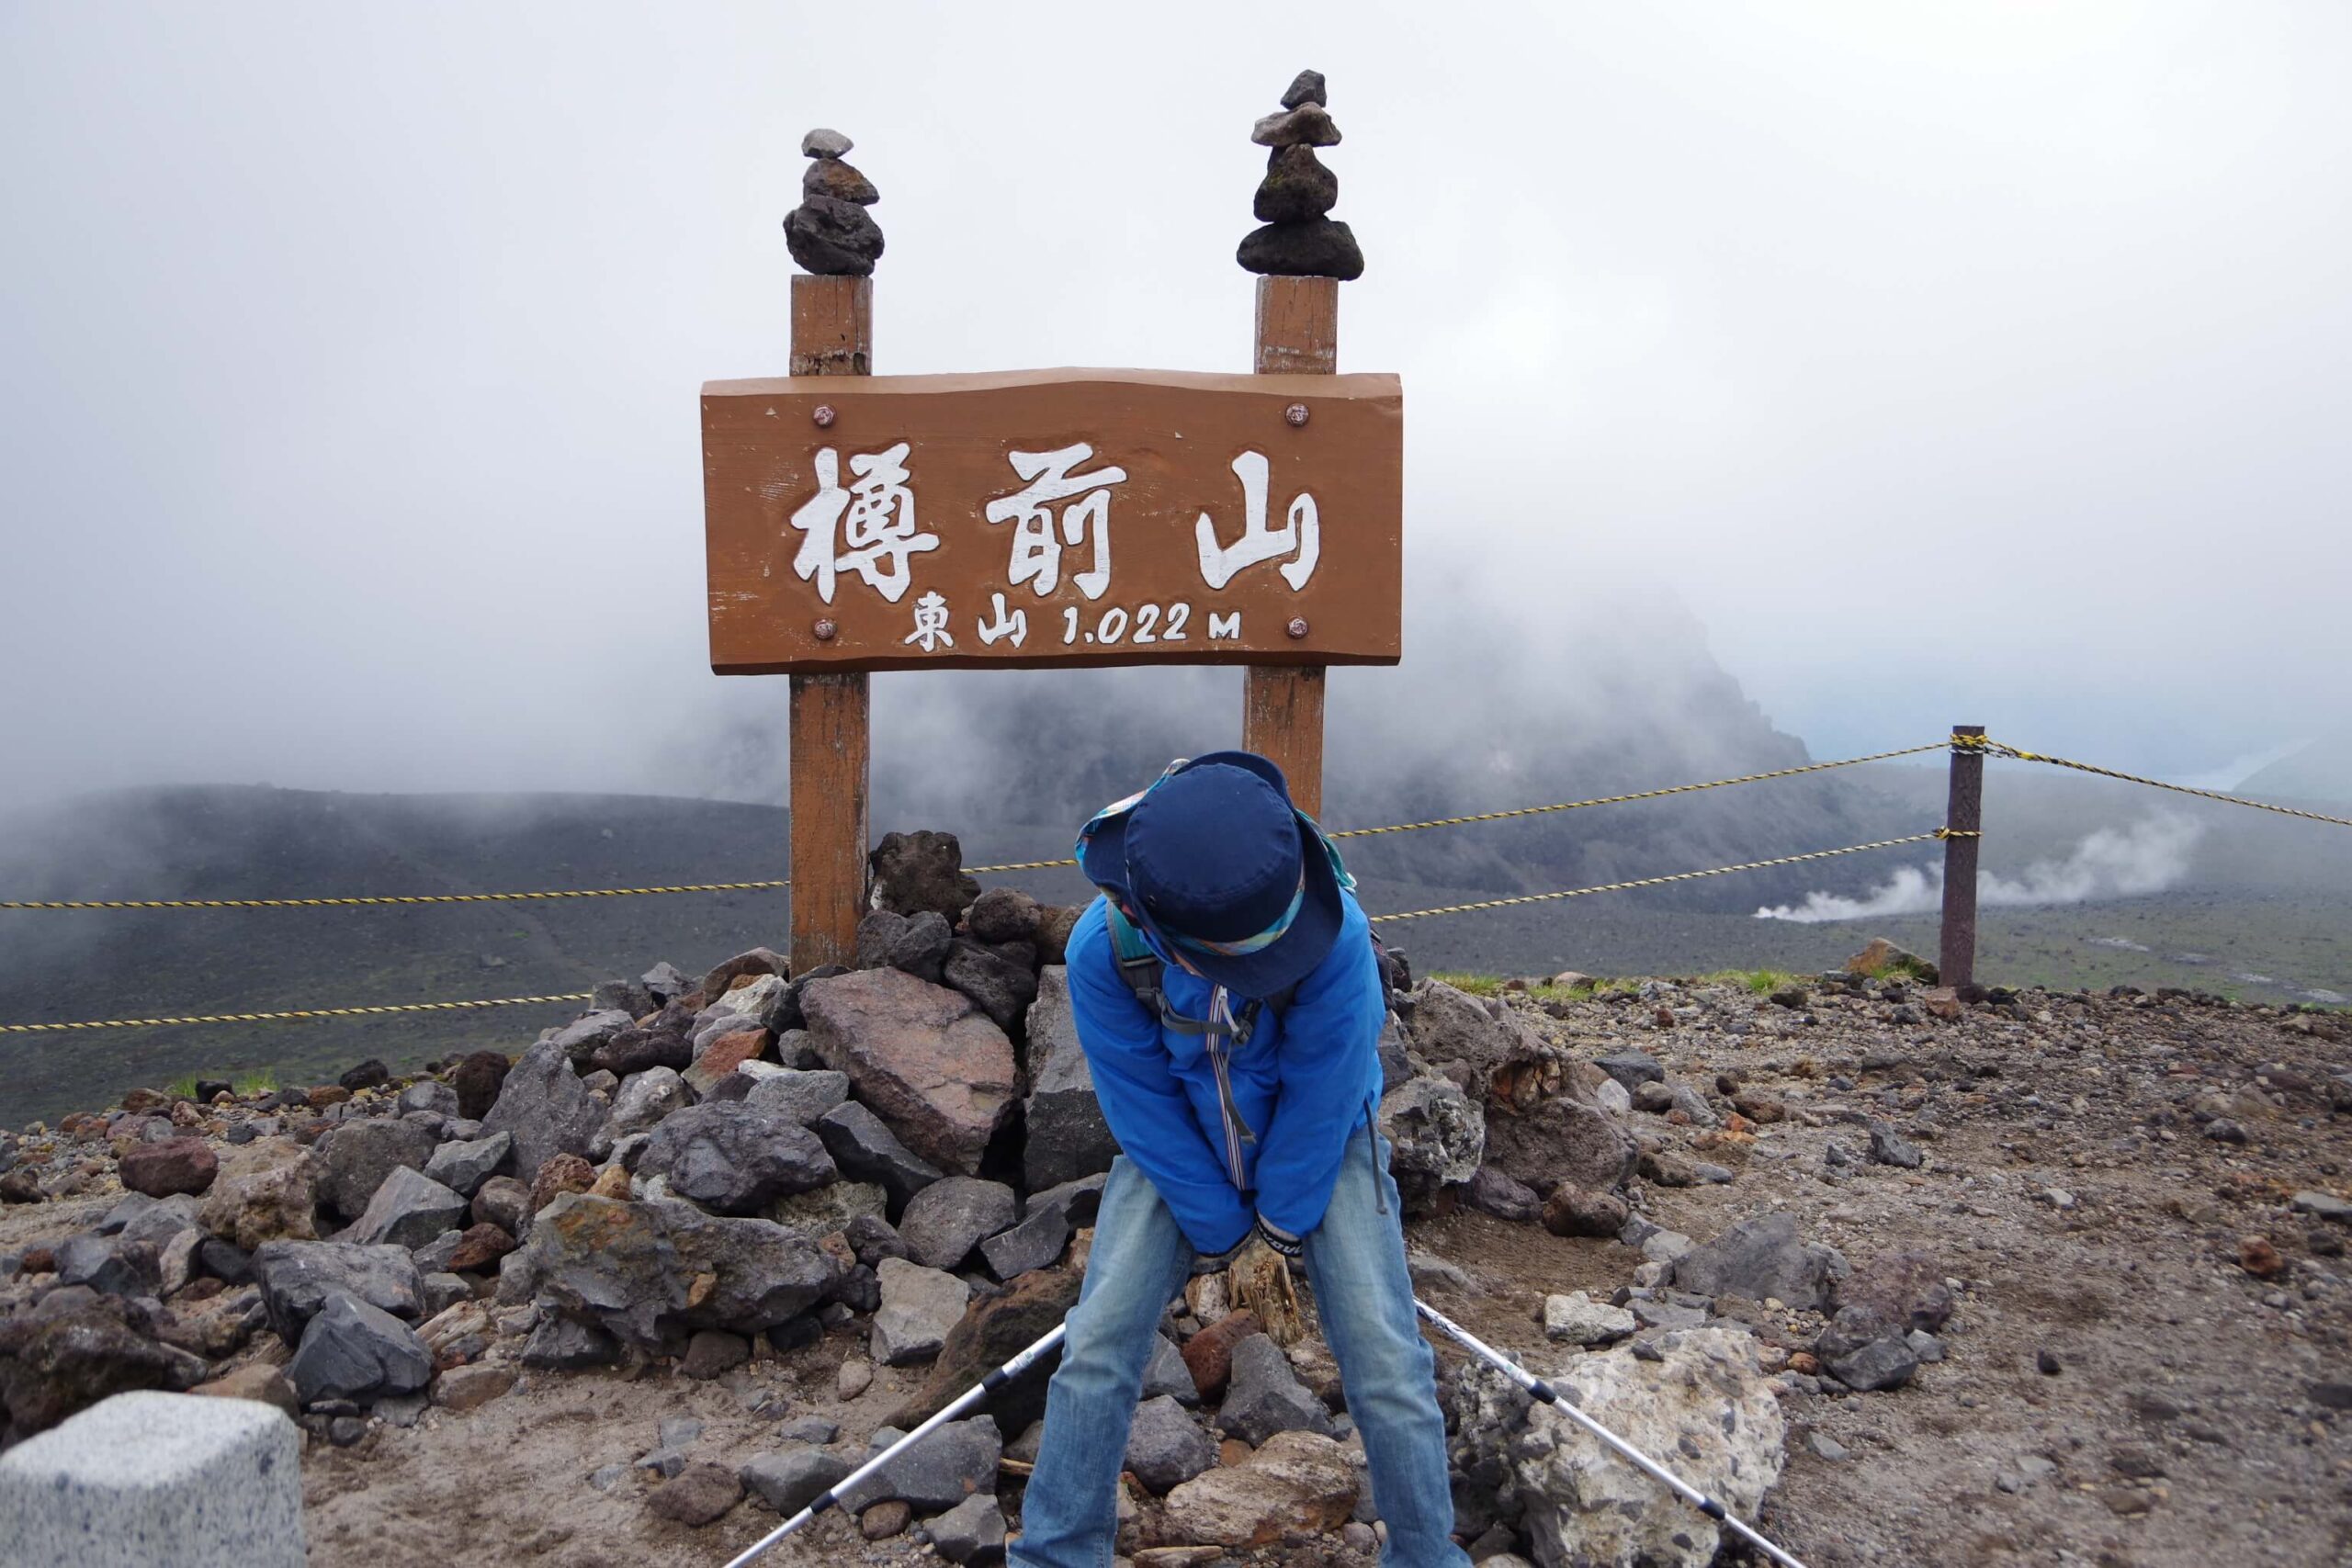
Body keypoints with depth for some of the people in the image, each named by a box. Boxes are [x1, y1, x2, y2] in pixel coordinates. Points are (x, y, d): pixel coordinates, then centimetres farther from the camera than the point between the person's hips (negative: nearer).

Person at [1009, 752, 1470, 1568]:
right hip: (1177, 1152, 1)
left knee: (1389, 1365, -9)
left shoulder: (1337, 934, -35)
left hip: (1321, 1142, -1)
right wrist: (1220, 1232, -8)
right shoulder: (1103, 950, -29)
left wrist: (1283, 1222, -10)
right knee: (1095, 1350, -7)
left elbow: (1321, 1096, -21)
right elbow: (1145, 1109, -16)